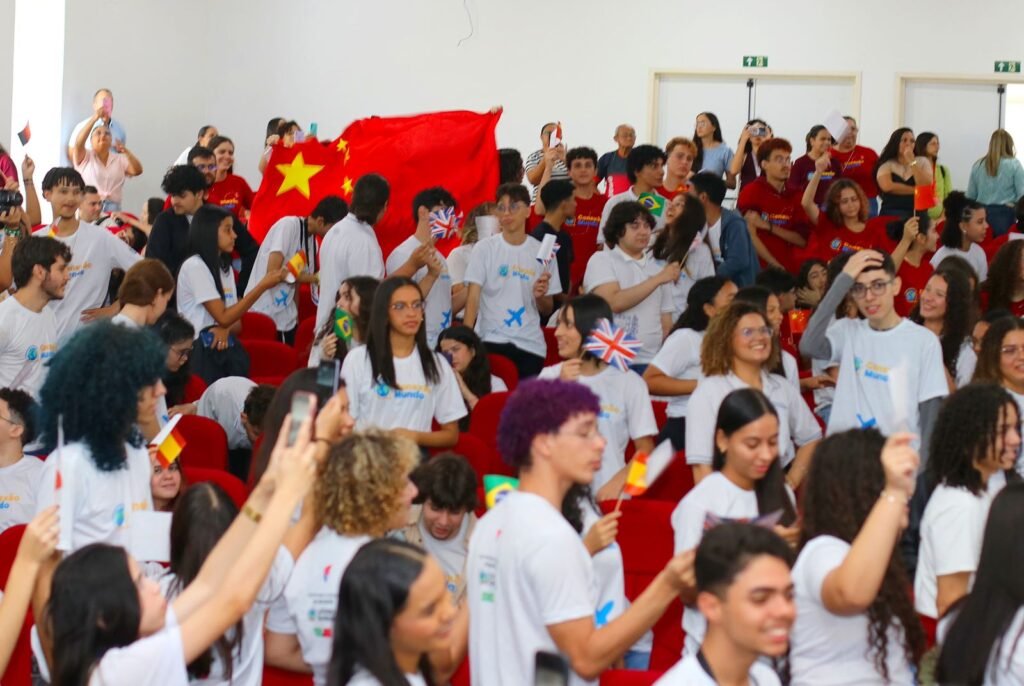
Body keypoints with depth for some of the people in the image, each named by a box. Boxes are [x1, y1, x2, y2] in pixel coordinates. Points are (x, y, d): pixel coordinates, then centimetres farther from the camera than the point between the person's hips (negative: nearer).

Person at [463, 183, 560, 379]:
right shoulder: (484, 248, 2)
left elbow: (547, 310, 14)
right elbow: (473, 297, -4)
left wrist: (540, 296, -9)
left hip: (530, 344, 2)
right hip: (490, 340, -2)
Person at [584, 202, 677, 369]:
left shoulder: (657, 270, 17)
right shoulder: (601, 260, 3)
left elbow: (666, 326, 17)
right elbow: (614, 303, -14)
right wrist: (658, 279, -11)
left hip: (651, 363, 4)